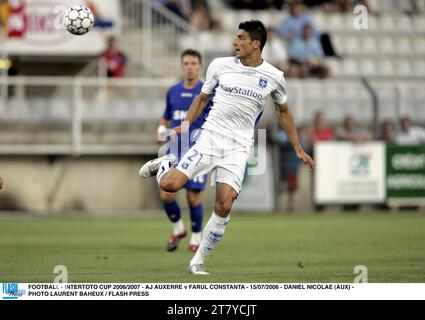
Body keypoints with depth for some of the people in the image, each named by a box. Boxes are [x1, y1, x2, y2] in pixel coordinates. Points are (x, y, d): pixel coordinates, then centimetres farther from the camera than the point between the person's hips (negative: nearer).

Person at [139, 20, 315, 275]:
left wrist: (299, 150, 18)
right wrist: (187, 123, 2)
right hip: (211, 137, 0)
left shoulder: (274, 77, 3)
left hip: (238, 147, 0)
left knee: (224, 207, -14)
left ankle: (199, 261, 3)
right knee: (170, 185, -17)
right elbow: (202, 98, 16)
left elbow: (283, 112, 18)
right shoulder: (220, 65, 1)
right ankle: (166, 164, 19)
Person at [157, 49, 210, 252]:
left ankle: (196, 237, 17)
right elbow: (166, 118, 22)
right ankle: (178, 229, 20)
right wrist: (161, 130, 3)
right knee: (166, 195, -6)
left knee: (193, 197, -4)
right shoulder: (173, 91, 10)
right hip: (175, 152, 4)